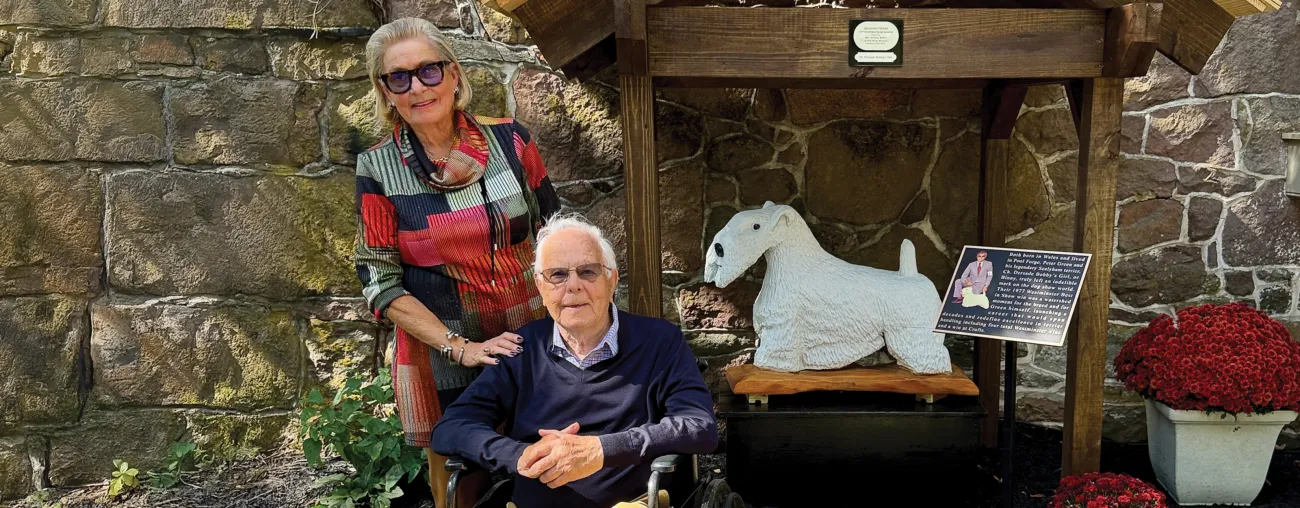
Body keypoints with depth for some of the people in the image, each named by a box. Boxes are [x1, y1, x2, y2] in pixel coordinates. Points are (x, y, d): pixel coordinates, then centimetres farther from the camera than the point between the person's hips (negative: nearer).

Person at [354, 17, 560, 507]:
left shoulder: (509, 139, -5)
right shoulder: (378, 168, -8)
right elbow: (380, 282, -8)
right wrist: (460, 348, -16)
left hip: (534, 334, 2)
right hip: (441, 351, -1)